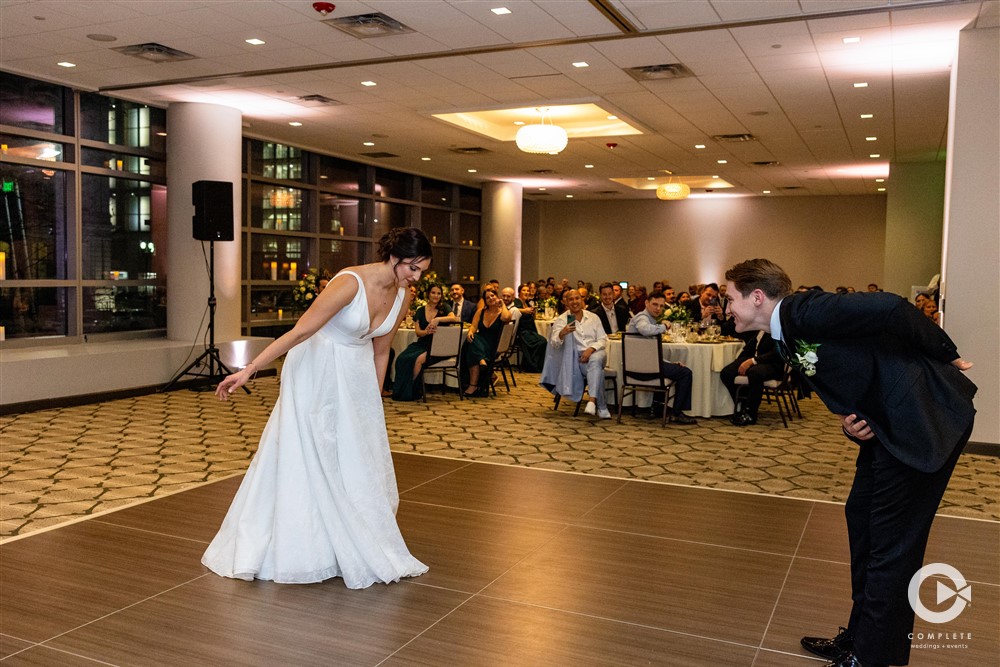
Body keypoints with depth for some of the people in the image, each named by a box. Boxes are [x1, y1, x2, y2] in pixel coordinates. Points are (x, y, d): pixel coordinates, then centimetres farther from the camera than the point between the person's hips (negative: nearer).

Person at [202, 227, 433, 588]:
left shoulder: (402, 297, -4)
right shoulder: (350, 283, -26)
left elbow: (379, 352, 8)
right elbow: (299, 332, -26)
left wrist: (373, 402, 14)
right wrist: (248, 371, -25)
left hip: (356, 376, 7)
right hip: (317, 373, -7)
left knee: (362, 461, 11)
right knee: (306, 458, 1)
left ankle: (362, 550, 27)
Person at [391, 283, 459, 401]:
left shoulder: (444, 309, 6)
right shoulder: (420, 311, 14)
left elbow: (455, 318, -15)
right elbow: (417, 332, 5)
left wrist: (438, 319, -27)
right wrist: (426, 331, -18)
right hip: (422, 344, 3)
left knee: (419, 359, -31)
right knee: (402, 359, -25)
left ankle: (409, 392, -14)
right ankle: (400, 391, -16)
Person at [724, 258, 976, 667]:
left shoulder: (802, 311, -18)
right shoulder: (784, 339, 12)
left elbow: (890, 309, -25)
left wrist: (945, 355, -12)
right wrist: (851, 422, -4)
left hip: (925, 415, -10)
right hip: (888, 423, 10)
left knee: (891, 544, -1)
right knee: (861, 516, 18)